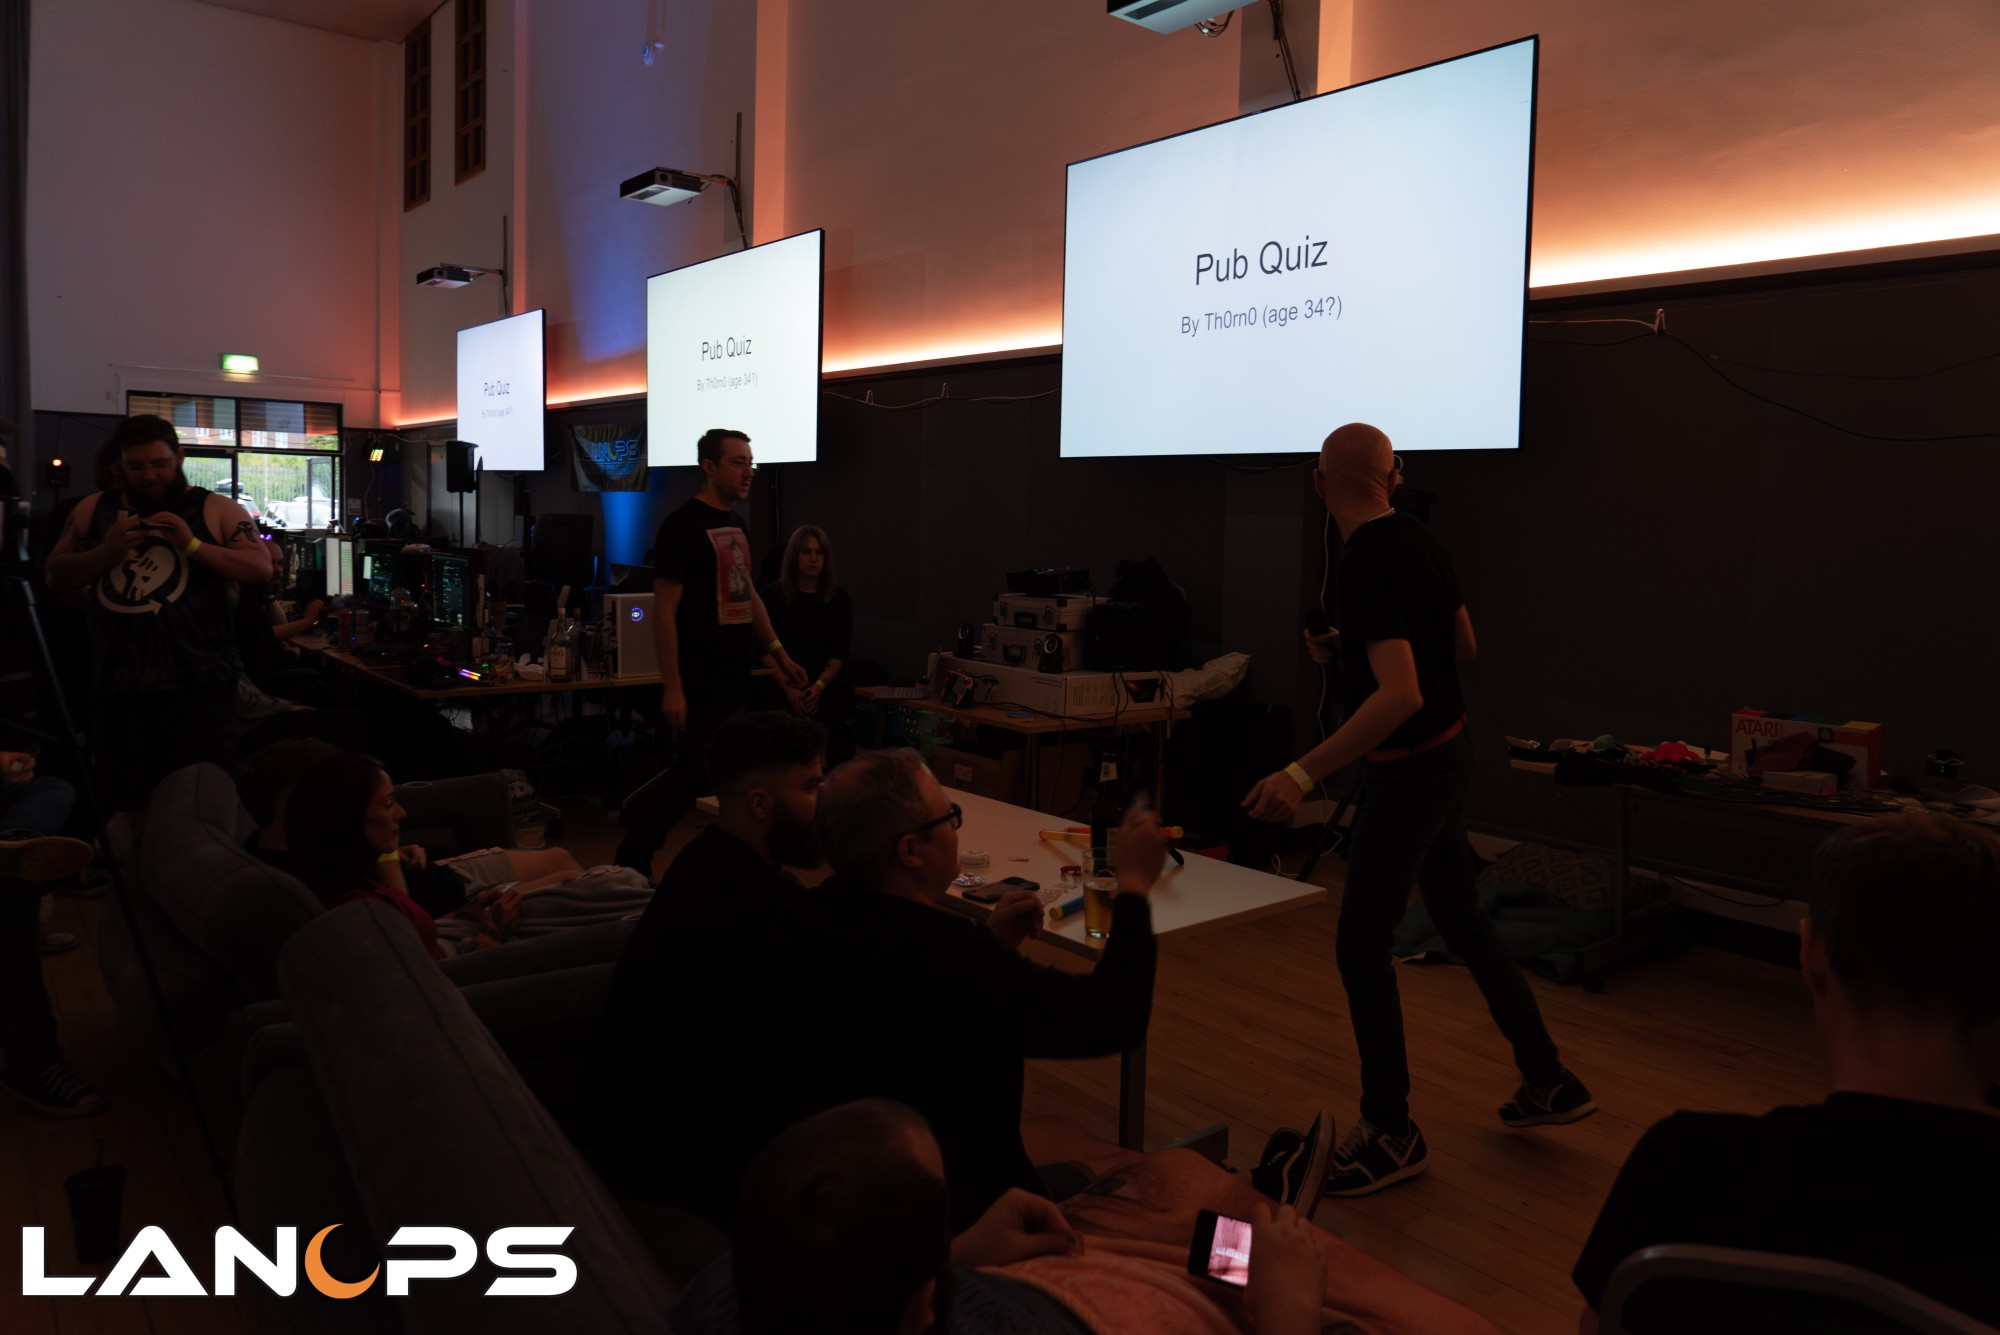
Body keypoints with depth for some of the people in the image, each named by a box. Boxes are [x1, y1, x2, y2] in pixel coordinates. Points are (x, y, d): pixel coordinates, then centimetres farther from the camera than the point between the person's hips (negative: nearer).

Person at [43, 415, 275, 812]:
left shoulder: (216, 510, 3)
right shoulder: (94, 510, 14)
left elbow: (262, 569, -7)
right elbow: (56, 577, 10)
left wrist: (192, 544, -16)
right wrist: (107, 551, -6)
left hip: (198, 684, -4)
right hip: (117, 685, 4)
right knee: (124, 802, 13)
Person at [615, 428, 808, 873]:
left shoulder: (735, 523, 14)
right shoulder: (683, 525, -12)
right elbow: (664, 610, -15)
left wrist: (778, 653, 19)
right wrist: (672, 687, -20)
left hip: (737, 674, 8)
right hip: (702, 679, -8)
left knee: (697, 771, 13)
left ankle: (634, 850, 29)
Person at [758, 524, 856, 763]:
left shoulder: (839, 598, 12)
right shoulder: (771, 594, 8)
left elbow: (841, 651, 5)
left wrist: (818, 687, -11)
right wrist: (789, 689, -12)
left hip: (828, 690, 1)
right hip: (782, 689, -1)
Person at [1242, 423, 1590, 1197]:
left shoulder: (1368, 563, -24)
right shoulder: (1421, 543, 3)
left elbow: (1400, 695, -34)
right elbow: (1464, 646, 15)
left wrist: (1304, 773, -38)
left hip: (1408, 769, -9)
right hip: (1447, 752, 9)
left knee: (1361, 946, 0)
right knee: (1462, 920, 21)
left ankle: (1391, 1134, 13)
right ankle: (1548, 1082, 34)